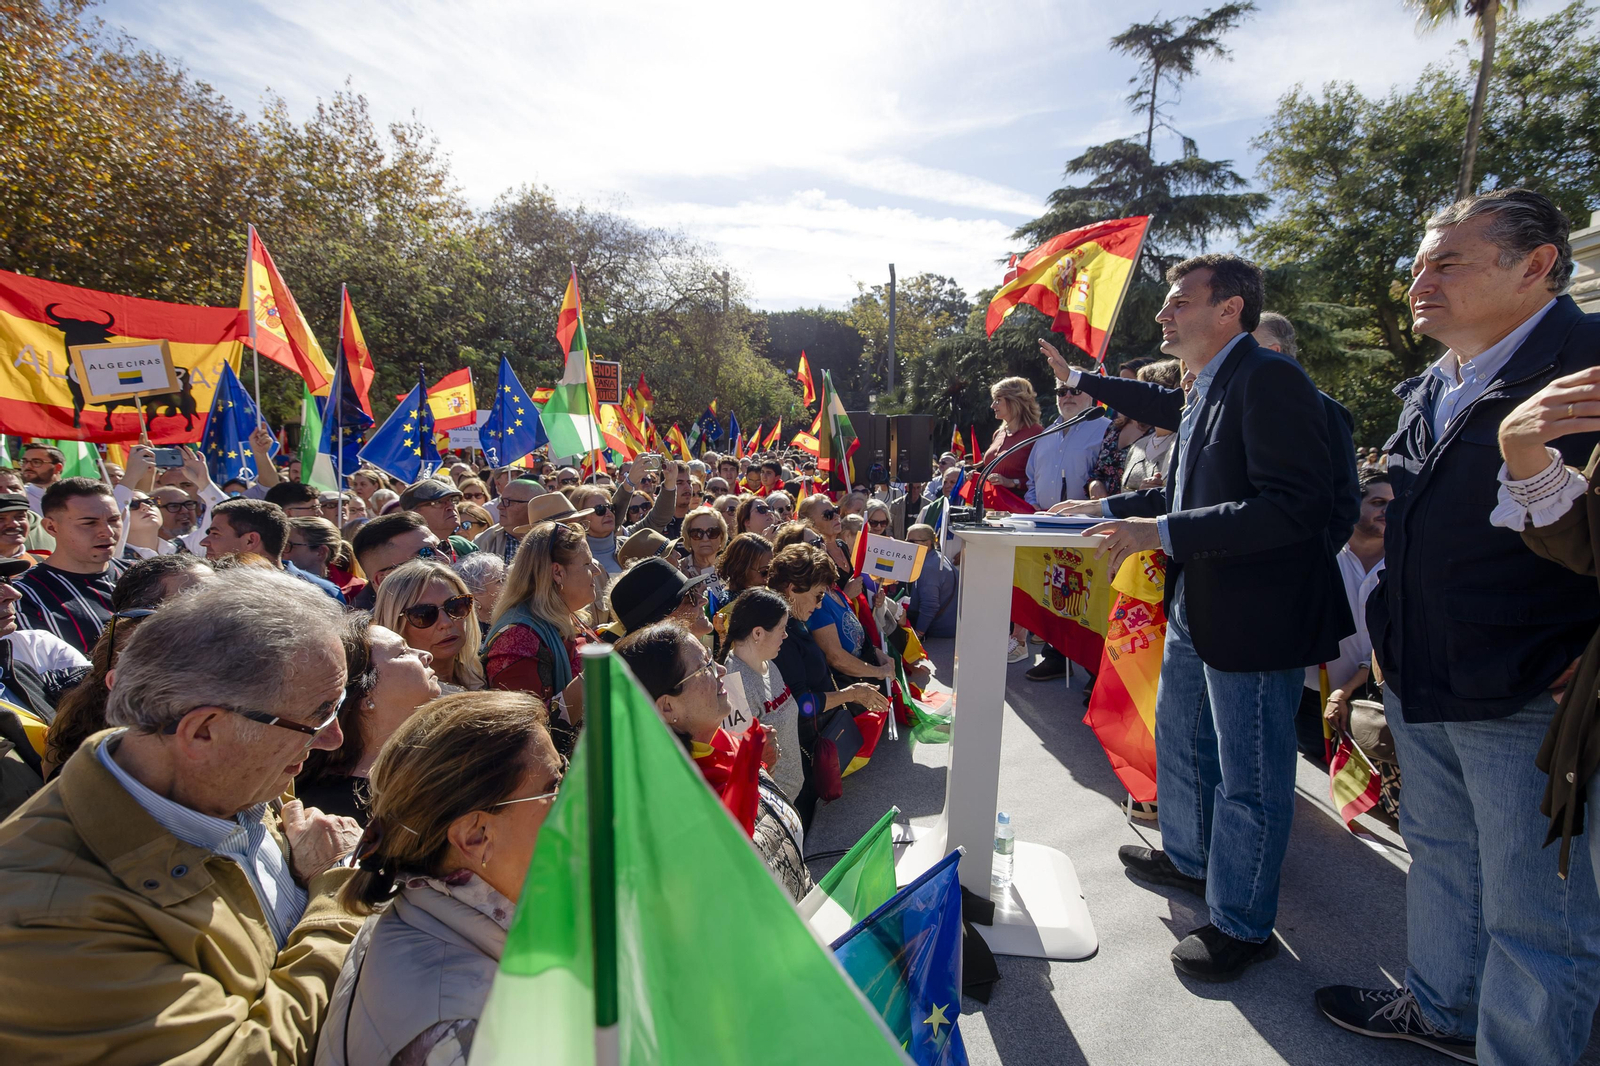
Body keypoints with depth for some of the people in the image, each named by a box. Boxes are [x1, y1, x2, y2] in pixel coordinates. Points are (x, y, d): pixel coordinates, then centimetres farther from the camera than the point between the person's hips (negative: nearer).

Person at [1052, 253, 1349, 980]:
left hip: (1254, 614, -10)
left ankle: (1241, 923, 26)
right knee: (1179, 739, 24)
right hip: (1196, 606, 10)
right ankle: (1188, 859, 47)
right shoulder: (1204, 390, 12)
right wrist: (1109, 509, 12)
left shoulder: (1269, 379, -18)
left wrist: (1162, 532, -29)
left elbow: (1299, 504, -28)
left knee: (1249, 777, 7)